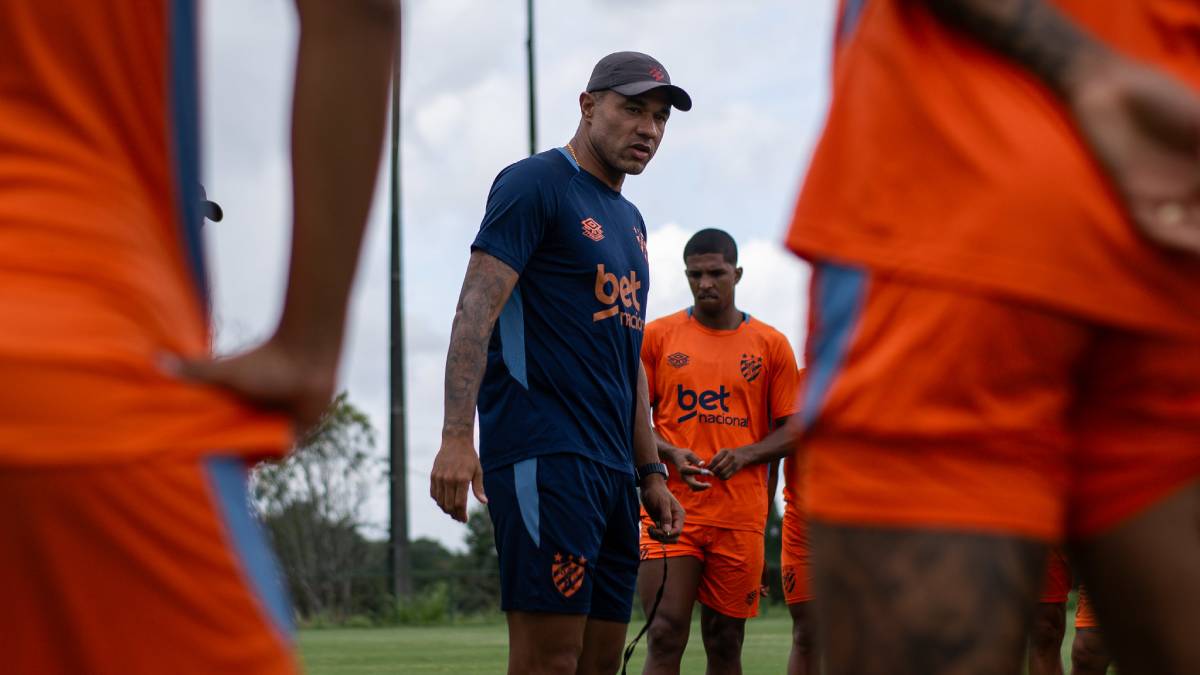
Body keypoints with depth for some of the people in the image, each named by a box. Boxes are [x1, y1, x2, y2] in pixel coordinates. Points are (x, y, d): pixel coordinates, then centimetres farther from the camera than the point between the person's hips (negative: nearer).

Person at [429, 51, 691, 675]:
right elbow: (476, 309, -13)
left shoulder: (629, 221, 23)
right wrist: (456, 437, -24)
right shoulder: (536, 184, -3)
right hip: (545, 457, -9)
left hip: (611, 467, 9)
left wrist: (650, 473, 21)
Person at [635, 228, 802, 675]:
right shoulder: (657, 336, 7)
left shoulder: (771, 345, 8)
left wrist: (745, 455, -10)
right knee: (666, 635, -11)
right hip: (672, 506, -1)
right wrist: (671, 454, -11)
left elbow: (793, 431, 8)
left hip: (741, 516, 1)